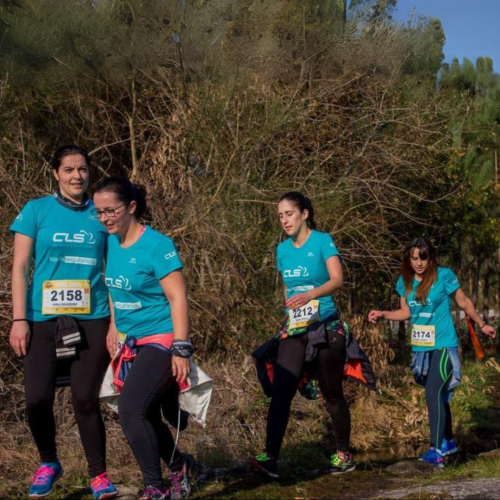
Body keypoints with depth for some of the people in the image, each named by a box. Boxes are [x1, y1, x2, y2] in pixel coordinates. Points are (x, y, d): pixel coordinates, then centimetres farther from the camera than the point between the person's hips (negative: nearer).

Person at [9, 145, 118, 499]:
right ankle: (48, 464, 22)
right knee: (38, 399, -4)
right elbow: (20, 268, 3)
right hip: (43, 319, 0)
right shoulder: (36, 210, 3)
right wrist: (19, 319, -4)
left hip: (92, 320, 0)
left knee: (85, 399, -2)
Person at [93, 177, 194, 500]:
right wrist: (114, 328, 14)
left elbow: (178, 297, -18)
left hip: (160, 340, -8)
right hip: (132, 343, 8)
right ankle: (178, 467, 39)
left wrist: (181, 349, -22)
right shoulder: (112, 243, 5)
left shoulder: (157, 245, -16)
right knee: (145, 416, 15)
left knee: (131, 410, -21)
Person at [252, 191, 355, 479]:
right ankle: (271, 457, -19)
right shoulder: (283, 249, 9)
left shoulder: (322, 241, -7)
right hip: (294, 329, 4)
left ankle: (344, 455, 20)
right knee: (281, 391, -12)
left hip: (325, 327, -4)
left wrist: (309, 295, -35)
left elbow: (337, 279, -20)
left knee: (332, 393, 5)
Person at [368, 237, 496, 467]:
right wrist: (383, 314, -4)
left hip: (443, 346, -5)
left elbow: (464, 302, 2)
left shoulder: (444, 275, -10)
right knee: (439, 395, 17)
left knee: (433, 393, -17)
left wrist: (482, 324, 9)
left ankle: (436, 450, -19)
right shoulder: (405, 281, 2)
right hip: (421, 348, 5)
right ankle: (449, 442, 32)